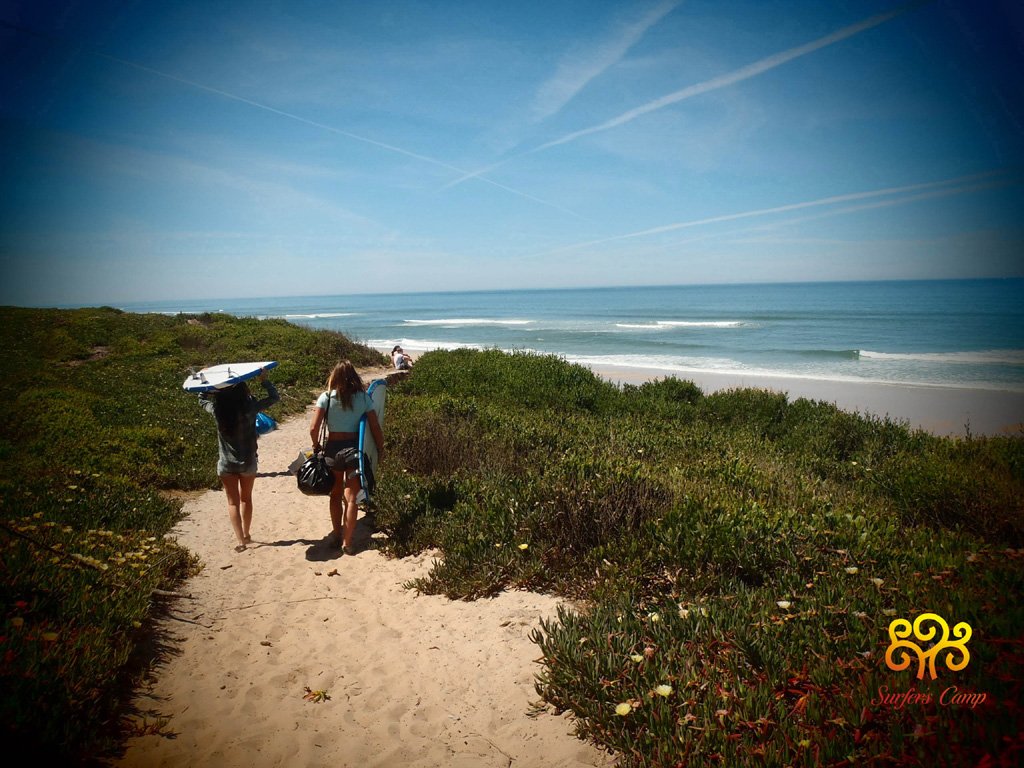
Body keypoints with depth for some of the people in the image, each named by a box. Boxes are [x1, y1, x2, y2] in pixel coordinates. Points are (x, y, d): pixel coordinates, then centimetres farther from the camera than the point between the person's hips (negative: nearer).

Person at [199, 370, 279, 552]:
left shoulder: (218, 409, -14)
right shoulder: (250, 407, -19)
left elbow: (202, 398, 9)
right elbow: (275, 397, -6)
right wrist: (264, 380, -4)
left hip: (226, 464, 0)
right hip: (248, 463, 0)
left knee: (233, 502, 10)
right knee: (246, 498, 20)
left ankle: (241, 541, 3)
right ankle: (246, 535, 32)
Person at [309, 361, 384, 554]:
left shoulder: (326, 397, -5)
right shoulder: (363, 398, -4)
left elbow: (314, 428, -9)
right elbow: (376, 429, -4)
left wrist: (316, 445, 10)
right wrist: (380, 450, 11)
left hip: (332, 449, 1)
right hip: (354, 449, -1)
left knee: (336, 495, 20)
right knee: (351, 498, 6)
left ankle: (336, 534, 31)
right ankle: (347, 542, 8)